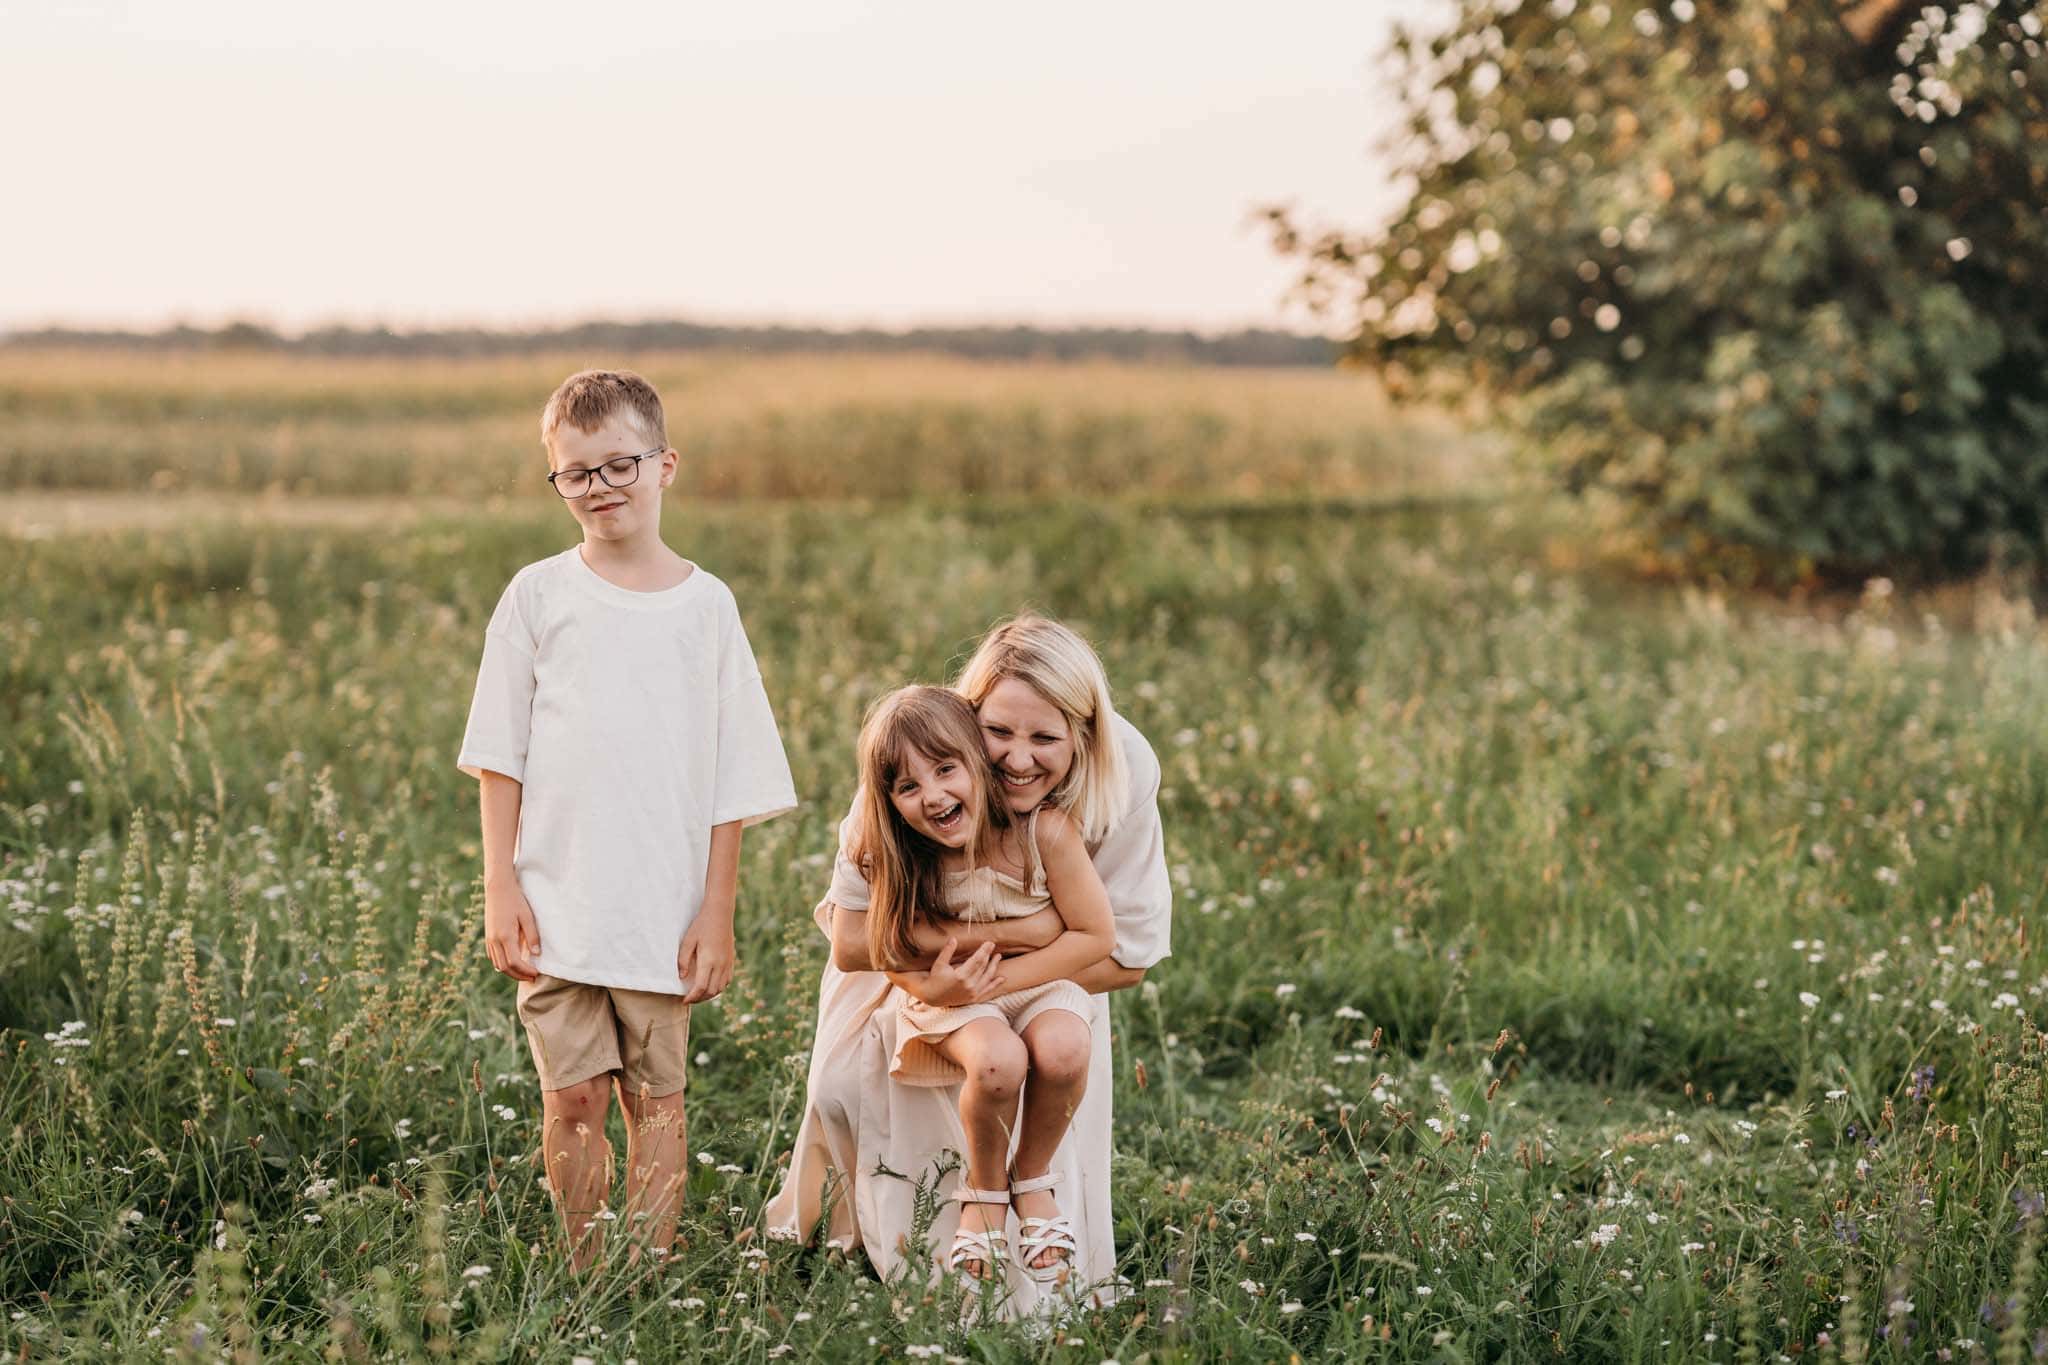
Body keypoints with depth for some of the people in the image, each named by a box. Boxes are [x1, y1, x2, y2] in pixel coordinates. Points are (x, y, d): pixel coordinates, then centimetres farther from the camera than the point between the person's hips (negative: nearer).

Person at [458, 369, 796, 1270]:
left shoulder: (706, 605, 4)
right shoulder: (539, 595, 3)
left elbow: (732, 781, 5)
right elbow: (499, 758, 5)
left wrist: (717, 910, 0)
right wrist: (500, 889, -2)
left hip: (666, 913, 0)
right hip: (556, 906, 0)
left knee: (657, 1101, 4)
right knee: (572, 1101, 2)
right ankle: (585, 1280, 13)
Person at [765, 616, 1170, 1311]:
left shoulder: (1124, 771, -31)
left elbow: (1128, 954, -22)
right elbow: (852, 941, -31)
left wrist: (987, 982, -35)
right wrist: (1003, 932, -44)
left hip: (1050, 981, 1)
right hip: (907, 968, -1)